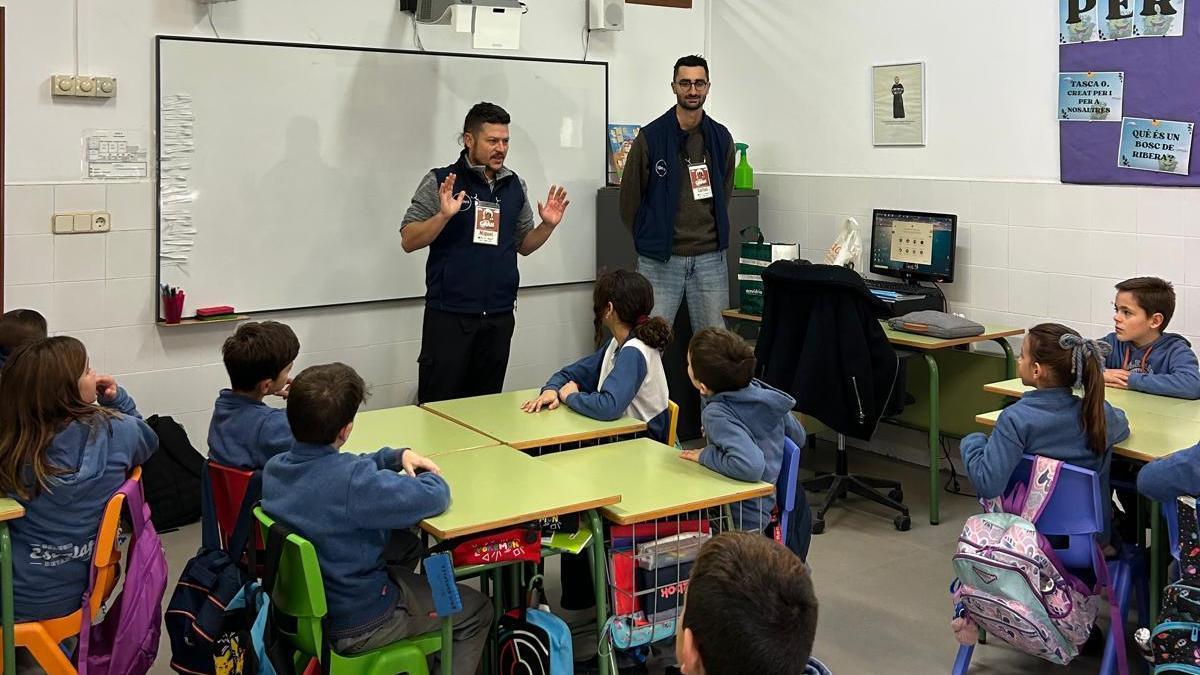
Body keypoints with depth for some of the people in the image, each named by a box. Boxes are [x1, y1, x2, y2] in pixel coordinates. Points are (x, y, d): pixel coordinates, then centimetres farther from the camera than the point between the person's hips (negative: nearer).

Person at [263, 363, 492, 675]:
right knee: (478, 609, 14)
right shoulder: (353, 481, -35)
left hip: (304, 607, 8)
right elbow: (436, 496, -27)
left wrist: (397, 457, 0)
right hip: (356, 625, -7)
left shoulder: (274, 468, -9)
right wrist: (427, 476, -5)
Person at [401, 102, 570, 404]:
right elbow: (408, 240, -6)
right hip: (449, 315, -4)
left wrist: (548, 225, 0)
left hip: (499, 318, 4)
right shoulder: (440, 181, -3)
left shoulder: (515, 185, 11)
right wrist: (444, 216, -22)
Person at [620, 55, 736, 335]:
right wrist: (649, 237, 7)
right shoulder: (650, 137, -6)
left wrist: (711, 233, 12)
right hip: (660, 259, -3)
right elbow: (630, 196, 1)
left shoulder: (721, 138, 6)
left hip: (710, 257, 3)